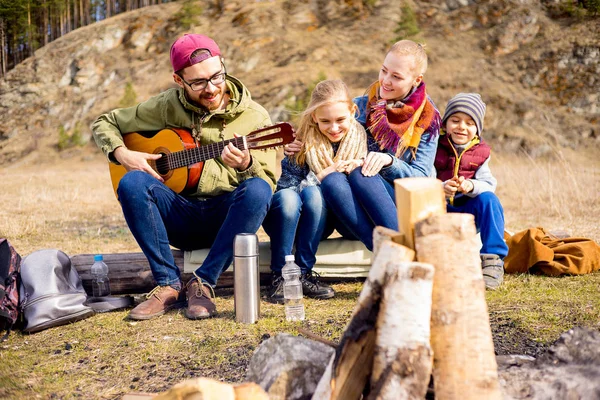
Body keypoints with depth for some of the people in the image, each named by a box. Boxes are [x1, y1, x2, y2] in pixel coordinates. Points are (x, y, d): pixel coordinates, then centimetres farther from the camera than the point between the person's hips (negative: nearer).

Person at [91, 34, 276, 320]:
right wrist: (122, 154, -6)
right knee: (132, 182, -26)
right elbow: (104, 123, 14)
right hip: (177, 216, 1)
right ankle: (169, 285, -21)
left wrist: (246, 166, -27)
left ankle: (203, 284, -25)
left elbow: (268, 181, -4)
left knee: (257, 190, -33)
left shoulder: (254, 117, 0)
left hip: (226, 218, -1)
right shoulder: (166, 107, 3)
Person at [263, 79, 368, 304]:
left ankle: (304, 273, -26)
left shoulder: (360, 138, -2)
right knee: (287, 197, -35)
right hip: (290, 221, -1)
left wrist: (360, 169, -21)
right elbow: (286, 186, -16)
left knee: (312, 193, -32)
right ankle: (279, 276, -27)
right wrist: (323, 175, -27)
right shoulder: (303, 144, -8)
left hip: (322, 223, 1)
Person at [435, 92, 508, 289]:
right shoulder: (435, 148, 2)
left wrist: (471, 186, -32)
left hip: (469, 211, 1)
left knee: (488, 199, -30)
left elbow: (488, 185, -8)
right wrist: (441, 189, -34)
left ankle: (493, 260, -28)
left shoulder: (480, 153, 8)